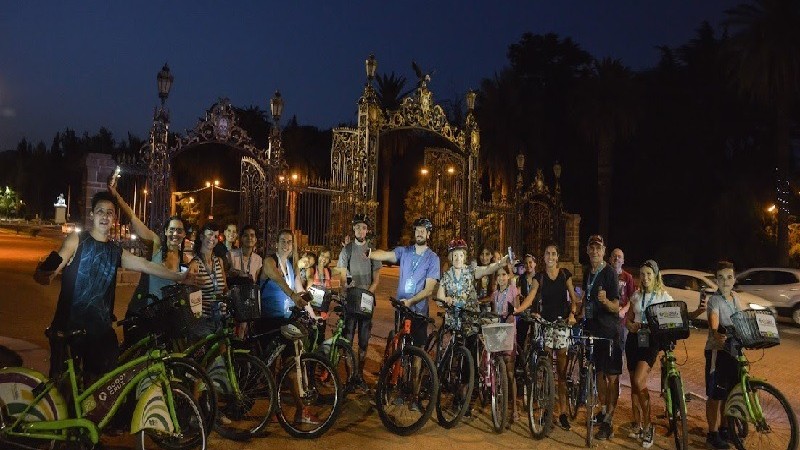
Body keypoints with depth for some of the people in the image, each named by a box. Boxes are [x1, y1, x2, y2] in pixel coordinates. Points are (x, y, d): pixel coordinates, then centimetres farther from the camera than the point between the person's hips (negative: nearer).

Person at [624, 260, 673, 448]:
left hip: (651, 340, -5)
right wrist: (631, 325, -6)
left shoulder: (664, 296, 0)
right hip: (634, 339, 5)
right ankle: (637, 424, 20)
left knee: (639, 381, -20)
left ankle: (647, 425, -6)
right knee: (634, 383, 7)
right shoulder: (636, 295, 12)